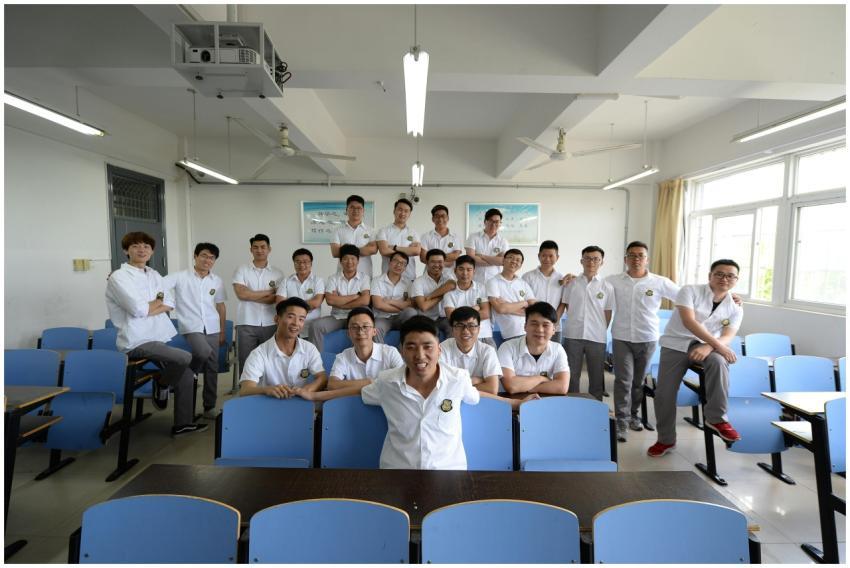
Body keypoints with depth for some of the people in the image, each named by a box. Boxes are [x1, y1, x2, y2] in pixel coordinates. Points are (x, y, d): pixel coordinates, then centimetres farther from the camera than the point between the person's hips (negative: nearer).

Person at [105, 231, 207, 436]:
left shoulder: (154, 275, 13)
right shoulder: (118, 277, -9)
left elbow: (170, 303, 7)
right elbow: (138, 309, -20)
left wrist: (148, 308, -10)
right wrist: (158, 301, -1)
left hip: (158, 338, 8)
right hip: (137, 342, -8)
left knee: (186, 375, 6)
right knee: (184, 357, -24)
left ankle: (182, 423, 18)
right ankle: (161, 384, 7)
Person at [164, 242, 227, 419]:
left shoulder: (217, 281, 8)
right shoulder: (180, 277, -2)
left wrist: (222, 332, 12)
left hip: (212, 329, 4)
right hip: (191, 327, -4)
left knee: (212, 368, 6)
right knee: (204, 352, -30)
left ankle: (209, 407, 19)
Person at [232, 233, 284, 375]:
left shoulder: (278, 273, 7)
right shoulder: (241, 270, 5)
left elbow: (277, 299, -3)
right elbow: (241, 294, -9)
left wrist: (251, 296, -8)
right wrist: (269, 291, -4)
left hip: (270, 325, 1)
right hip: (246, 324, 0)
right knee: (246, 363, 5)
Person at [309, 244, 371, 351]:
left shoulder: (364, 278, 3)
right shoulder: (333, 279, 6)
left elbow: (365, 301, -12)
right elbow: (330, 300, -10)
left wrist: (339, 302, -7)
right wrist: (355, 296, -7)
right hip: (337, 317, 2)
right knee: (316, 326, -22)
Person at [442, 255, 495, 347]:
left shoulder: (482, 288, 7)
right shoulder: (449, 292, 4)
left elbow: (486, 313, -2)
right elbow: (452, 318, -6)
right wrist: (473, 309, -2)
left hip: (485, 336, 2)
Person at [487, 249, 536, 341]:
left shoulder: (524, 284, 11)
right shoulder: (493, 282, -1)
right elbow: (500, 308, -14)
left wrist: (508, 307, -8)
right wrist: (523, 303, 0)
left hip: (530, 332, 4)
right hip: (510, 336, -4)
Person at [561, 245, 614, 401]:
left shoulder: (607, 287, 1)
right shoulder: (571, 283, 2)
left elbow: (607, 315, 5)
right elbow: (566, 306, 7)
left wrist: (598, 330, 4)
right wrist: (577, 323, 4)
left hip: (597, 338, 0)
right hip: (573, 336, 0)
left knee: (596, 377, 11)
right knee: (571, 376, 9)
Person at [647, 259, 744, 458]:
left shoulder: (735, 308, 3)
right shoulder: (690, 290, -10)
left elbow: (727, 336, -10)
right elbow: (689, 321, -22)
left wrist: (708, 347, -31)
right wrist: (718, 345, -29)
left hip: (705, 345, 2)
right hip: (675, 344, -2)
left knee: (718, 362, -34)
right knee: (664, 393, -5)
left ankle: (716, 418, -18)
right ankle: (666, 439, 16)